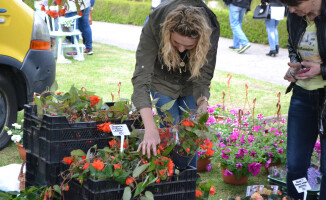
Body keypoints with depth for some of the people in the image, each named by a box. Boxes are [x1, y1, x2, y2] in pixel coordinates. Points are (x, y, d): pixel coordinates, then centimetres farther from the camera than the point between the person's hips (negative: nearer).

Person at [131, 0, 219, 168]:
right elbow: (141, 76, -44)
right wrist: (150, 129, -52)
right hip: (163, 80, -1)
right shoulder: (155, 25, -39)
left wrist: (203, 100, -45)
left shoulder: (211, 30, -34)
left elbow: (203, 76, -23)